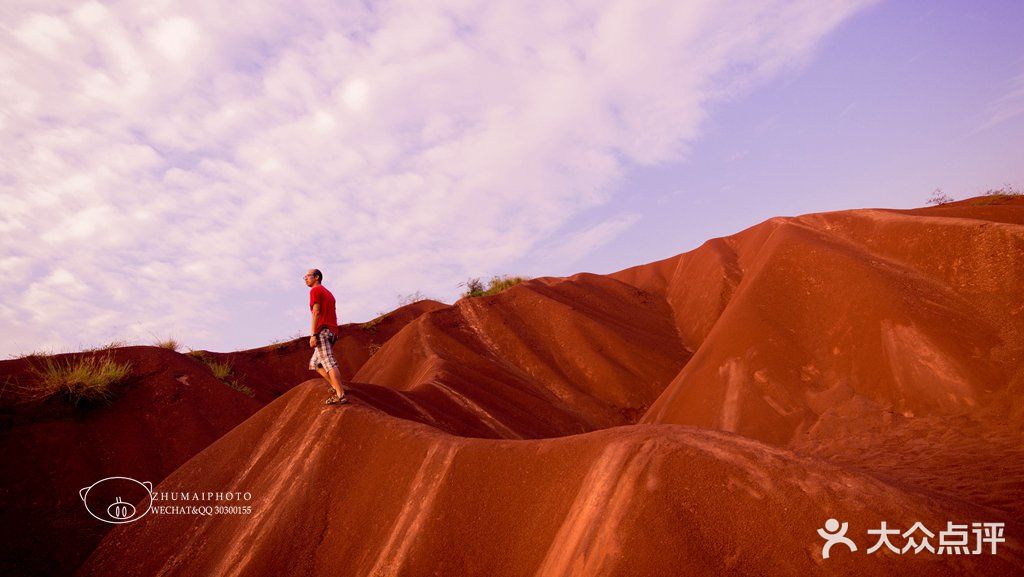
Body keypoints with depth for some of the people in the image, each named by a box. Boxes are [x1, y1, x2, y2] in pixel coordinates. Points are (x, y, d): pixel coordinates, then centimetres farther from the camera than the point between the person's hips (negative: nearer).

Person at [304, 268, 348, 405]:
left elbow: (316, 312, -13)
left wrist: (313, 335, -18)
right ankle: (337, 388, 4)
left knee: (329, 364, -14)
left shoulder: (315, 290, 0)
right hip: (332, 331, 9)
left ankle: (341, 396, -21)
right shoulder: (328, 293, 27)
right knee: (315, 364, 14)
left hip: (322, 331, -9)